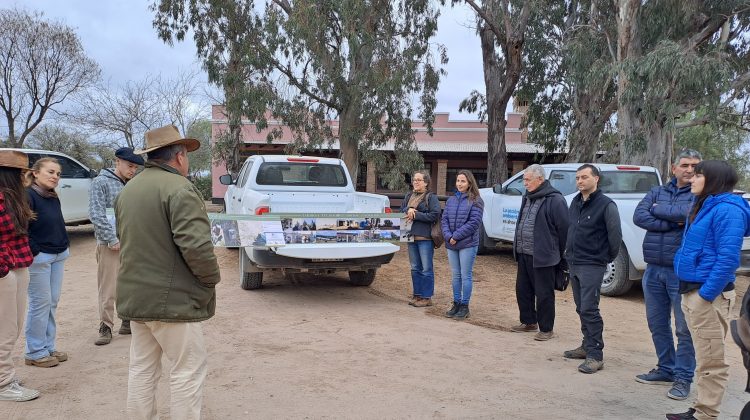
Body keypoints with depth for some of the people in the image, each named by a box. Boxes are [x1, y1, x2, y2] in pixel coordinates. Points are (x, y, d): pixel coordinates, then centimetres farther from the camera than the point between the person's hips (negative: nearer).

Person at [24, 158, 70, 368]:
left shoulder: (54, 198, 11)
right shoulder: (28, 196, -13)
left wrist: (64, 246, 11)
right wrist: (33, 251, -16)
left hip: (58, 255, 8)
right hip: (38, 257, -8)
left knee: (53, 302, 11)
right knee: (40, 303, -2)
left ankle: (48, 347, 21)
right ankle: (35, 352, 10)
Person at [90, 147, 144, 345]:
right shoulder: (101, 182, -5)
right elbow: (96, 215, -11)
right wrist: (112, 240, -14)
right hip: (110, 245, -5)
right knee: (108, 289, -1)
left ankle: (129, 321, 25)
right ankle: (106, 327, 9)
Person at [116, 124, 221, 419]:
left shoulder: (128, 190, 13)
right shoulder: (179, 188, -16)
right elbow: (195, 245, -24)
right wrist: (211, 278, -10)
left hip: (134, 295, 9)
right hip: (172, 298, -9)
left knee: (142, 369, 16)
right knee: (188, 371, 1)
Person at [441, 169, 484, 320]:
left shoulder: (475, 201, -6)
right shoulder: (451, 200, 11)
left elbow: (474, 222, -14)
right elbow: (444, 220, 6)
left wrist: (456, 236, -16)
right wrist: (448, 236, -11)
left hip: (468, 244, -5)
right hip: (451, 245, 5)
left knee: (465, 275, 1)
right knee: (456, 275, 13)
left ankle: (465, 306, 10)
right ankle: (456, 303, 24)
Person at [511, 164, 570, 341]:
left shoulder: (555, 200, -13)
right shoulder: (527, 198, 14)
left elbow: (564, 229, -13)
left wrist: (562, 257, -9)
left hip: (543, 256, -8)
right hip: (524, 255, 9)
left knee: (544, 294, 2)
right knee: (522, 290, 16)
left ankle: (546, 329, 15)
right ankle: (528, 322, 32)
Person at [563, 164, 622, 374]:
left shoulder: (606, 205, -13)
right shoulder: (575, 202, 10)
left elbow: (615, 235, -11)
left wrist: (608, 258, -1)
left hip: (592, 266, -8)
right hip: (574, 263, 8)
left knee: (589, 309, -9)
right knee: (581, 308, 15)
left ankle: (595, 356, -3)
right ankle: (587, 346, 28)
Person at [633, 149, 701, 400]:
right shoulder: (657, 192, 10)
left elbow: (687, 212, -23)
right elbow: (638, 217, -5)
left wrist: (658, 209, -7)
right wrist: (672, 223, -15)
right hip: (653, 269, 5)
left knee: (684, 328, 1)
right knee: (657, 324, 15)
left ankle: (683, 377, 15)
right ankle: (666, 370, 29)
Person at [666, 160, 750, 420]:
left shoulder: (726, 209, -14)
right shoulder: (704, 207, 16)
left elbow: (728, 258, -22)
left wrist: (706, 295, -22)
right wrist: (690, 292, 15)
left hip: (708, 294, -10)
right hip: (692, 291, 10)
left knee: (710, 362, -1)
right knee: (704, 359, 17)